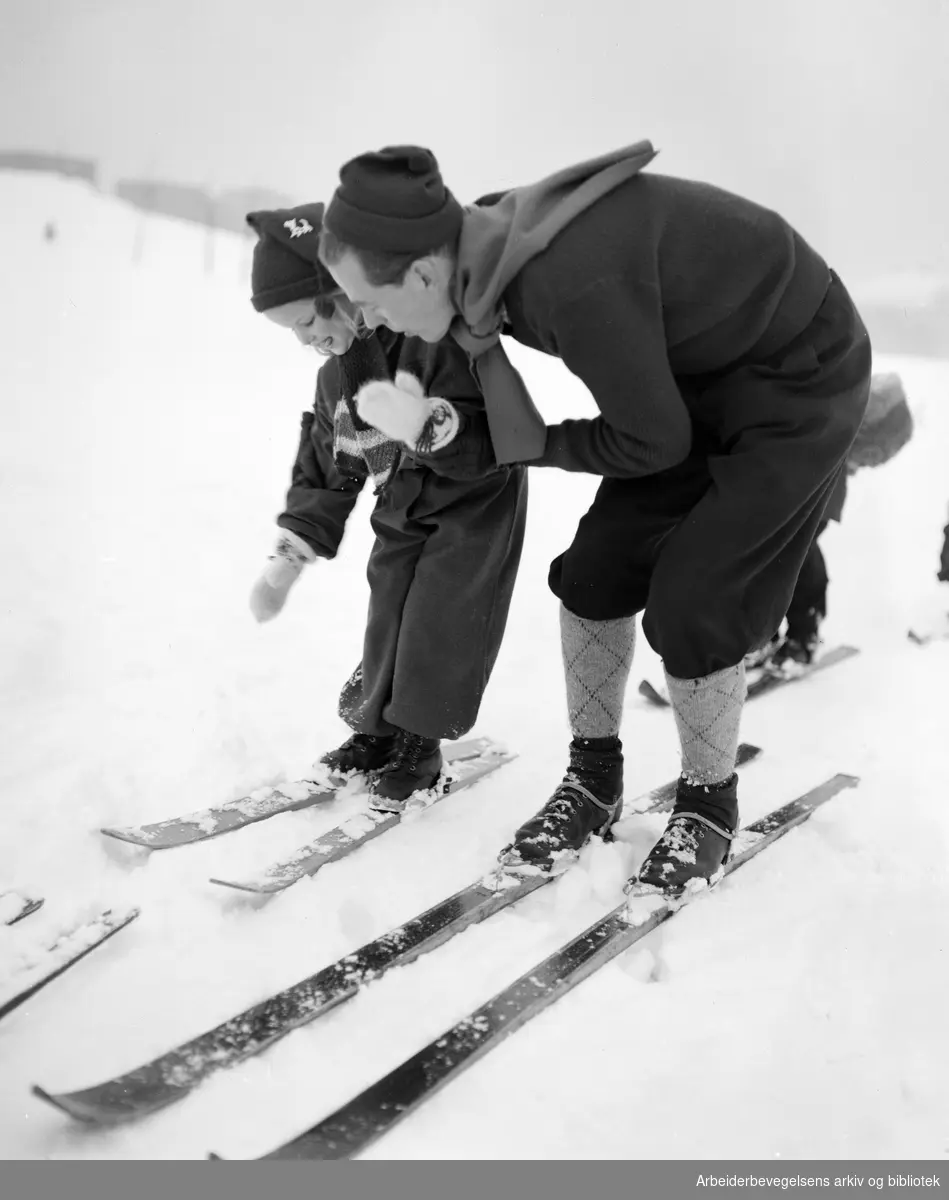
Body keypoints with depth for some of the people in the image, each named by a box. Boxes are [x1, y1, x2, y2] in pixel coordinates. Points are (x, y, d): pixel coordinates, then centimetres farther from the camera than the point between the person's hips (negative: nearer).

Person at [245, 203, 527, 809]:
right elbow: (325, 468, 8)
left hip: (475, 505, -7)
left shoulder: (440, 334, -27)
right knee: (386, 622, 6)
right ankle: (375, 729, 23)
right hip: (403, 510, 7)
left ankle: (418, 741, 10)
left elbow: (496, 441, -32)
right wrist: (290, 556, 4)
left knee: (439, 624, -7)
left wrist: (426, 425, -49)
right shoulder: (337, 370, -1)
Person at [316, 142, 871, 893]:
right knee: (596, 571, 2)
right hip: (697, 369, 8)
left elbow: (652, 442, -25)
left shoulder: (575, 282, -38)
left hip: (799, 381, -8)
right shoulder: (492, 239, -14)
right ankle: (594, 779, 21)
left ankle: (710, 804, 14)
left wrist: (544, 448, -10)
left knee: (688, 605, -11)